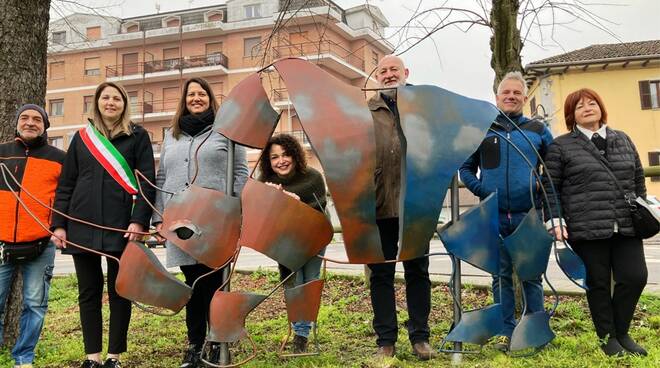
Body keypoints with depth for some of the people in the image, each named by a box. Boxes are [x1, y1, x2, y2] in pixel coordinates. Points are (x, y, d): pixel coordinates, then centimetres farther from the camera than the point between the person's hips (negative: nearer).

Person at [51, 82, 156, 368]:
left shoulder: (137, 136, 5)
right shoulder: (82, 138, 13)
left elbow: (147, 181, -3)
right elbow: (65, 184, 11)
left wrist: (139, 220, -14)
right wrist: (59, 224, 3)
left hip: (121, 226, -3)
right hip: (83, 226, 3)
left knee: (119, 292, 4)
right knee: (88, 292, 7)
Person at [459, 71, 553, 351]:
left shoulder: (538, 130, 8)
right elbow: (466, 167, 10)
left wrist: (541, 186, -3)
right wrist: (480, 189, -4)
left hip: (529, 216, 0)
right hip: (494, 217, 0)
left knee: (531, 276, 6)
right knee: (501, 276, 7)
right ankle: (506, 331, 15)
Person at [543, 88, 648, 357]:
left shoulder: (622, 140, 15)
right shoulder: (561, 146, 1)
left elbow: (639, 180, 21)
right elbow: (550, 187, -1)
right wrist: (556, 220, -10)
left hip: (626, 227, 4)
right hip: (586, 229, -4)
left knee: (635, 277, 0)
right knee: (599, 283, 4)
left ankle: (622, 332, 21)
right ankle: (607, 337, 21)